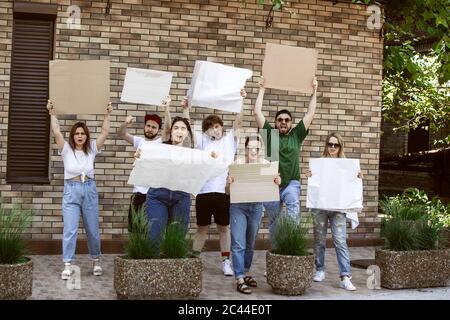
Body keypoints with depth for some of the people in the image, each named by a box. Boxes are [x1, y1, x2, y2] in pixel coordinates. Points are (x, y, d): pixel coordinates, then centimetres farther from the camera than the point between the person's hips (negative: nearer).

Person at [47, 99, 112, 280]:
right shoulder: (66, 149, 2)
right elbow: (56, 132, -9)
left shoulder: (91, 149, 7)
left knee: (93, 229, 8)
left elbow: (105, 132, 2)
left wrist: (107, 114, 1)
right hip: (71, 190, -2)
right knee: (70, 230, -6)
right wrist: (52, 114, -11)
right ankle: (67, 265, -3)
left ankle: (96, 261, 24)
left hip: (89, 190, 2)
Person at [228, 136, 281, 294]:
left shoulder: (265, 164, 3)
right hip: (238, 205, -3)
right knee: (238, 244, -8)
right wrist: (229, 181, -27)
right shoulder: (238, 163, -6)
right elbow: (229, 188, -4)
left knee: (250, 243, 14)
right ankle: (240, 279, -6)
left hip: (256, 206, 3)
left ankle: (246, 273, 28)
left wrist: (277, 182, -18)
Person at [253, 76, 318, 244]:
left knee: (294, 206, -31)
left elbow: (310, 113, 6)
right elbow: (257, 112, 1)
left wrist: (314, 91, 6)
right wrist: (262, 90, 4)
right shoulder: (269, 133, 5)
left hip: (291, 184, -1)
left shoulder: (296, 135, 7)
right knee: (274, 221, 8)